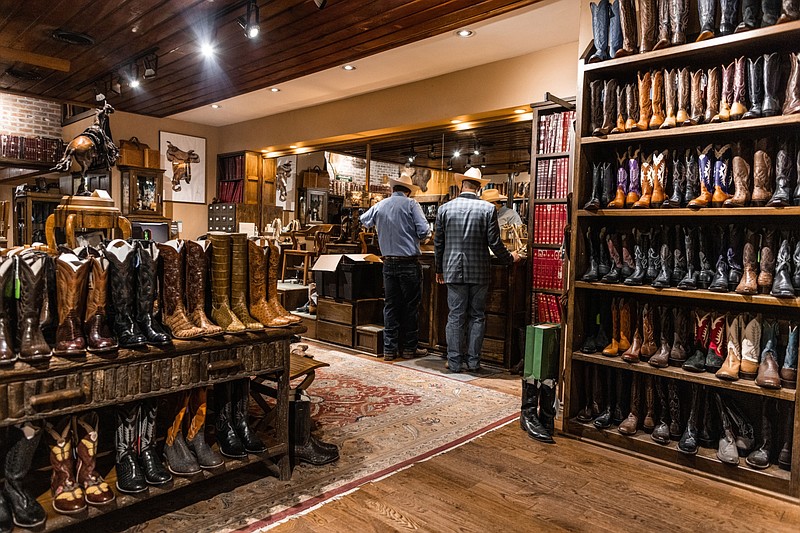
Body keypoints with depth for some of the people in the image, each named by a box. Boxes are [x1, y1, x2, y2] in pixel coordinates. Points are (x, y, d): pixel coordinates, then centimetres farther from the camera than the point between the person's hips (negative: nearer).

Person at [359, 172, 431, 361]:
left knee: (390, 305, 9)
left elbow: (363, 221, 26)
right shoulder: (411, 205, -6)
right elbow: (424, 232, -12)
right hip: (409, 262, -4)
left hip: (389, 263, 4)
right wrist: (421, 236, 10)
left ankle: (390, 348, 12)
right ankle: (410, 348, 12)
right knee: (411, 306, 5)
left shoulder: (379, 206, 7)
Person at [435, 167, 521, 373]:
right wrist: (509, 258, 14)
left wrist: (439, 269, 17)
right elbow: (494, 243, -5)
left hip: (454, 270, 1)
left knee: (455, 316, 6)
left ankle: (454, 361, 11)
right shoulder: (488, 209, -4)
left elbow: (438, 243, 6)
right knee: (477, 317, 9)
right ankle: (473, 361, 15)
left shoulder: (445, 208, 0)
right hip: (479, 271, 0)